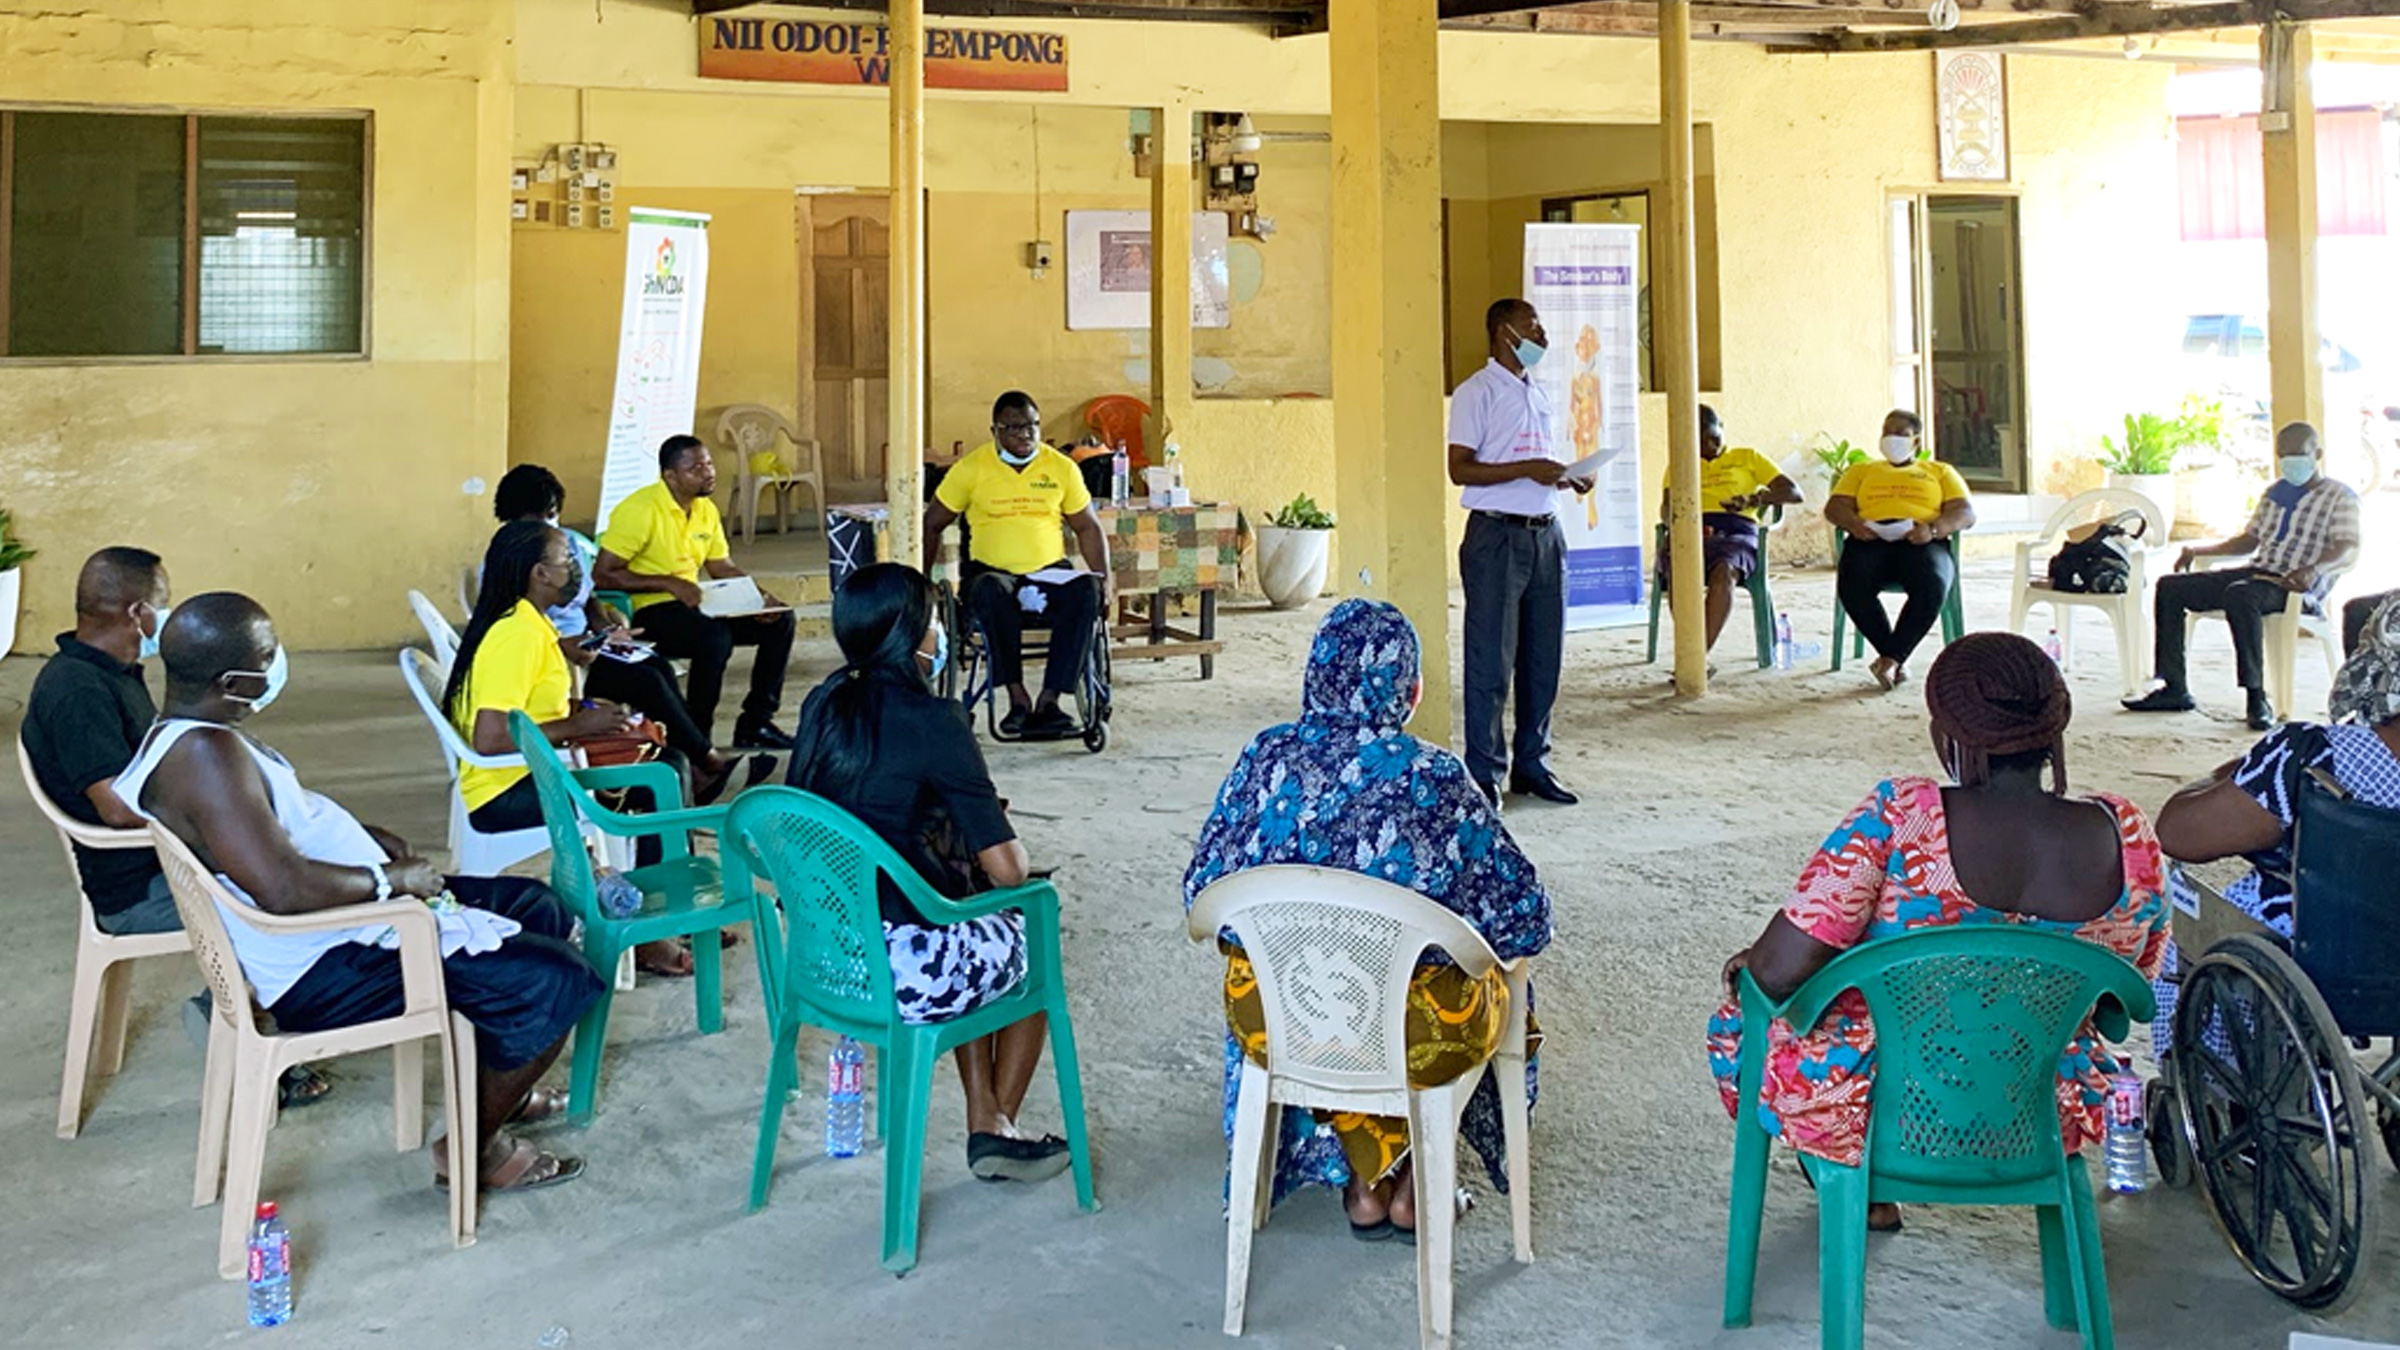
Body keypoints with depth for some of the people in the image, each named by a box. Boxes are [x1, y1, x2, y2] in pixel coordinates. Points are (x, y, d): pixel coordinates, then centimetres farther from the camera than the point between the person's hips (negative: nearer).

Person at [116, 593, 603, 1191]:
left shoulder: (185, 738, 7)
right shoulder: (204, 756, -27)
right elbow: (282, 887, -35)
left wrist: (369, 839, 9)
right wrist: (391, 880, -20)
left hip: (353, 916, 11)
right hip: (323, 973, -11)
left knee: (536, 905, 21)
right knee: (554, 980, -17)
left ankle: (498, 1089, 34)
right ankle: (476, 1148, 3)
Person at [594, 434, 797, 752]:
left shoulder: (706, 510, 11)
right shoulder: (640, 510, -15)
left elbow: (722, 568, 17)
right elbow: (602, 574, -18)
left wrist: (758, 595, -3)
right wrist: (669, 584, -23)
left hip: (692, 605, 8)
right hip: (647, 612, -8)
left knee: (780, 620, -4)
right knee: (715, 636, -35)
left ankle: (755, 724, 2)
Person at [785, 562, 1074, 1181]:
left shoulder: (824, 706, 4)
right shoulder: (932, 721, -17)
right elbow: (1008, 870, -16)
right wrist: (1000, 839, 6)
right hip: (904, 972, -7)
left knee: (973, 939, 32)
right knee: (1032, 938, 24)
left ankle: (984, 1122, 33)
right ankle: (1000, 1130, 35)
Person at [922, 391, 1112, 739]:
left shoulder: (1062, 468, 10)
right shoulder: (972, 468, 4)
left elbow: (1087, 528, 15)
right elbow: (932, 524, 10)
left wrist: (1104, 580, 2)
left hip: (1049, 572, 2)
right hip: (991, 572, -2)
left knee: (1087, 593, -31)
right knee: (993, 593, -38)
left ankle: (1049, 700, -32)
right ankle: (1017, 697, -30)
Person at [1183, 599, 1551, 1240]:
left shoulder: (1268, 758, -8)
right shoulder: (1437, 778, -14)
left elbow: (1202, 893, 0)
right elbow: (1523, 915, -8)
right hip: (1417, 1041, -2)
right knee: (1501, 991, 31)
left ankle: (1365, 1184, 41)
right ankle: (1410, 1186, 38)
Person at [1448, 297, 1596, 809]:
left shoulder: (1537, 393, 18)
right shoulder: (1476, 393, -6)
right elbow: (1460, 469, -14)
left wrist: (1565, 477, 6)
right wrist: (1528, 469, -20)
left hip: (1545, 533, 8)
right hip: (1497, 536, -8)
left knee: (1544, 656, 10)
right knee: (1491, 660, -3)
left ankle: (1532, 763, 21)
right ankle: (1484, 773, 4)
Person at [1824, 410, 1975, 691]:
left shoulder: (1941, 471, 27)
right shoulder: (1861, 470, 32)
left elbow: (1966, 514, 12)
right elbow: (1834, 506, 16)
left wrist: (1933, 529, -11)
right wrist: (1854, 524, -9)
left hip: (1921, 541, -1)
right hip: (1871, 539, 1)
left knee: (1932, 584, -37)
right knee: (1851, 584, -35)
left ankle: (1890, 658, -31)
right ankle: (1896, 659, -24)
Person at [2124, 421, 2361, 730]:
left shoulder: (2340, 496, 0)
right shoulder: (2275, 492, 22)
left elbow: (2348, 551, -15)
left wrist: (2313, 570, -36)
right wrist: (2198, 551, 16)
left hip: (2297, 587, -8)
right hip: (2257, 573, 8)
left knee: (2239, 595, -39)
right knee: (2170, 587, -4)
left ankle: (2256, 698, -36)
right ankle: (2174, 688, -6)